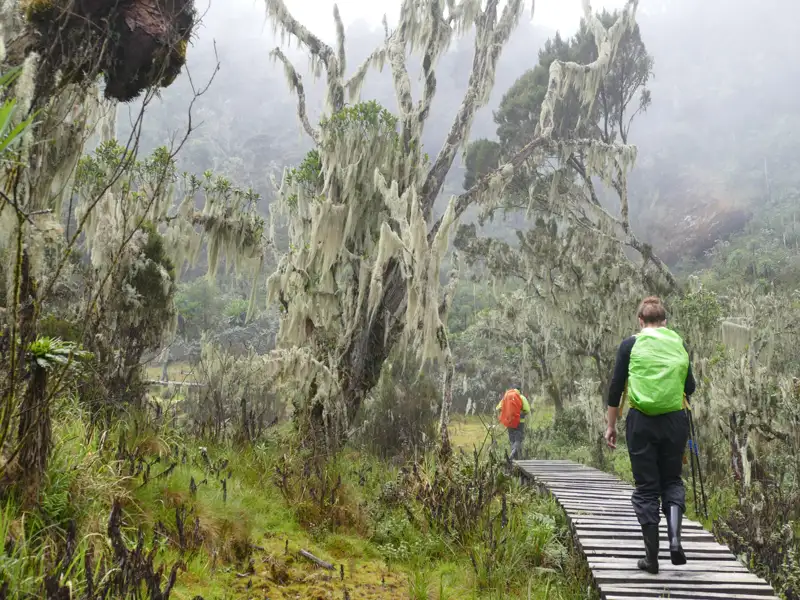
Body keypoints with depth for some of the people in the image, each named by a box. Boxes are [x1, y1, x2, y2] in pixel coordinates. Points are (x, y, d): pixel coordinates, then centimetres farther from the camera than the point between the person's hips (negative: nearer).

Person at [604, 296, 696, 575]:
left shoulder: (631, 345, 1)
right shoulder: (679, 344, 8)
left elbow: (616, 387, 0)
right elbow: (690, 388, 12)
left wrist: (611, 425, 8)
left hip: (641, 421, -2)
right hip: (675, 421, 2)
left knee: (646, 487, 6)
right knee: (672, 481, 17)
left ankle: (651, 556, 8)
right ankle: (674, 537, -4)